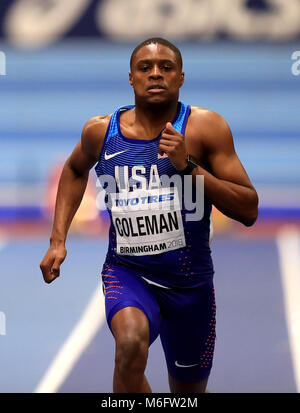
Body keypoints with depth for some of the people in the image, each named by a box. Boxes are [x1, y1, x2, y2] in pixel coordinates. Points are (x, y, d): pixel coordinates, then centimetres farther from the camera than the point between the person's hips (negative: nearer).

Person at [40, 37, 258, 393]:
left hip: (190, 282, 1)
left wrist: (189, 166, -22)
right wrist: (58, 240, 14)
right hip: (126, 271, -1)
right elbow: (75, 170, 22)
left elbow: (248, 211, -12)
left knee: (189, 392, 17)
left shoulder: (206, 127, -8)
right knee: (131, 342, -35)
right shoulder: (101, 131, -2)